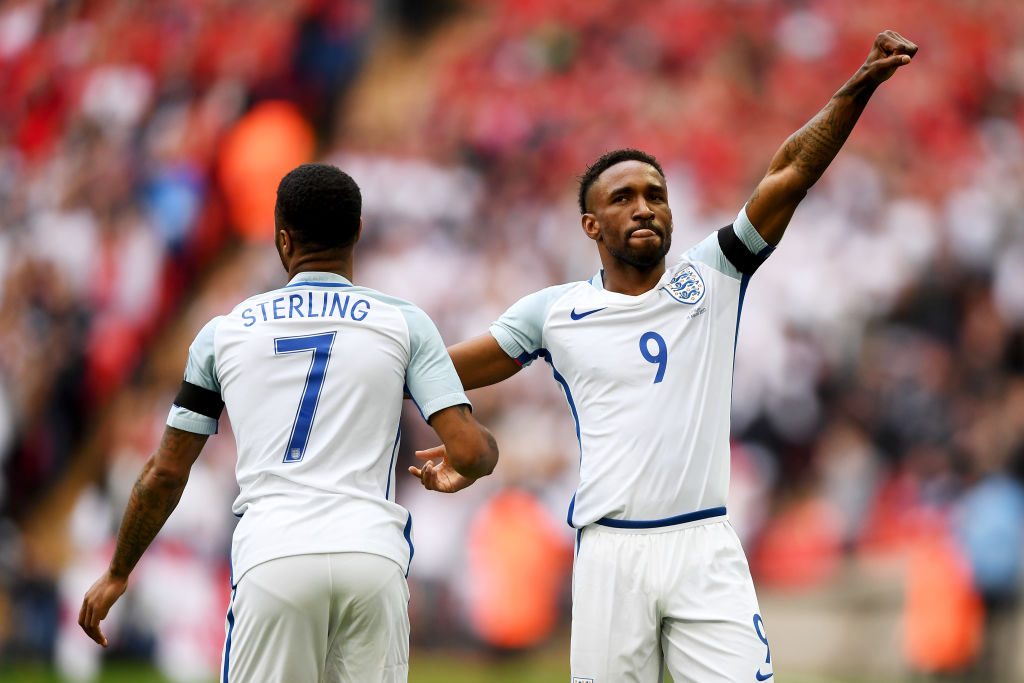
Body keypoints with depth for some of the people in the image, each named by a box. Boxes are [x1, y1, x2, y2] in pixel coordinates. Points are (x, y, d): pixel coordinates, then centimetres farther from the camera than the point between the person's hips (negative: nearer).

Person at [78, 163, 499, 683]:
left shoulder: (224, 333, 13)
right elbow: (470, 452, 1)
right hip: (373, 557, 0)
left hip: (272, 561, 0)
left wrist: (117, 573, 29)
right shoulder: (404, 324, 9)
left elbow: (166, 472, 16)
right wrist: (460, 470, 26)